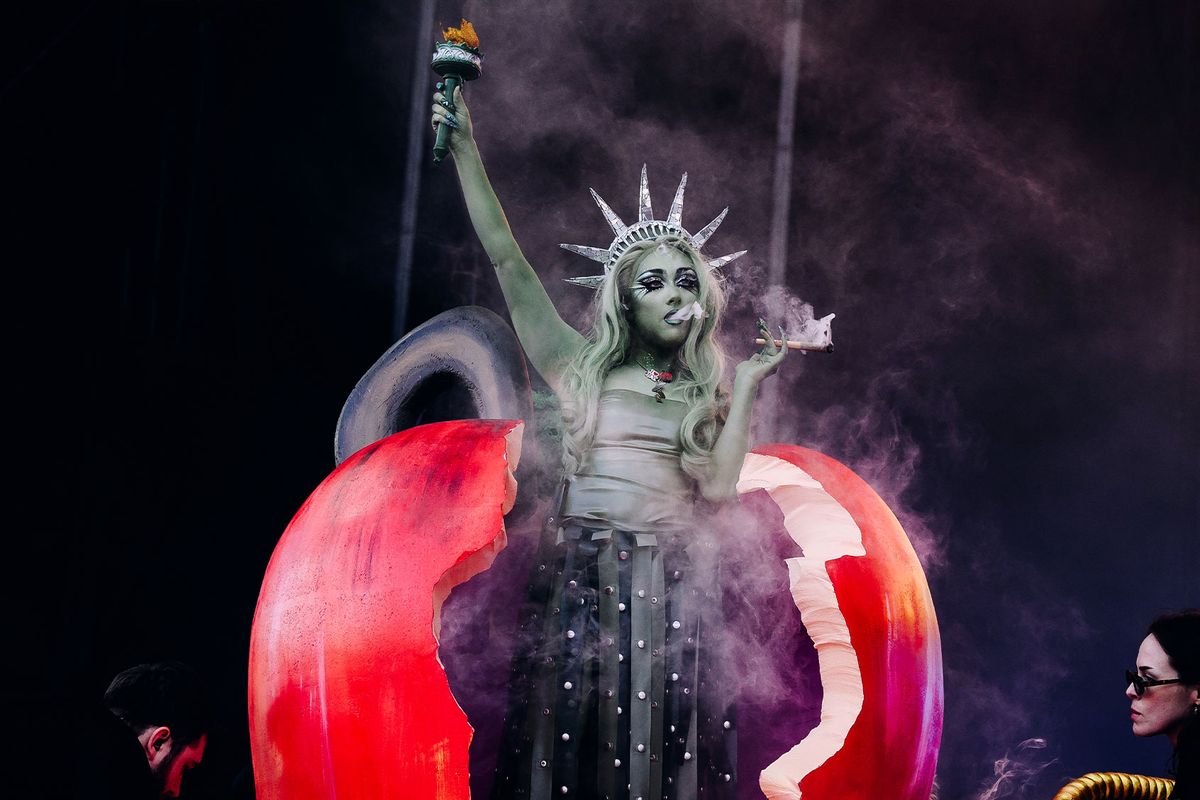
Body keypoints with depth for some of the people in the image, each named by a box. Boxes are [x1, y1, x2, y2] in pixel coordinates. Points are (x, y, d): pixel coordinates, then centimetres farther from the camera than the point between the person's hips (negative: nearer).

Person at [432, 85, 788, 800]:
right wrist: (465, 151, 3)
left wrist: (749, 387, -1)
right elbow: (506, 258, 6)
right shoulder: (581, 368, 10)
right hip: (579, 576, -1)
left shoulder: (711, 393, 12)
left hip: (670, 584, 1)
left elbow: (718, 487, -5)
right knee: (570, 740, 0)